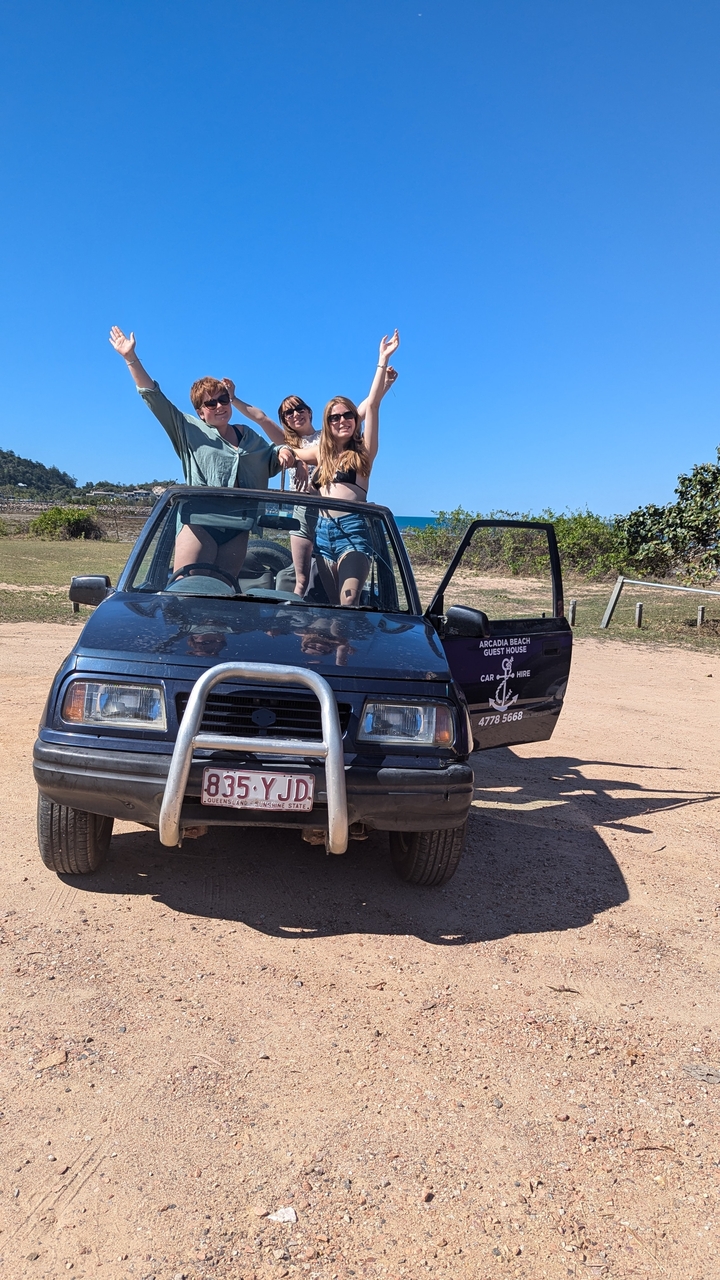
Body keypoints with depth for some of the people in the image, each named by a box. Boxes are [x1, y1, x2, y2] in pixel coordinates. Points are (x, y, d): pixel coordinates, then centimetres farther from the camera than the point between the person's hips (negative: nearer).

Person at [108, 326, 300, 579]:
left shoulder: (249, 436, 23)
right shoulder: (189, 431, 11)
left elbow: (271, 461, 34)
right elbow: (155, 399, 6)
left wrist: (283, 452, 9)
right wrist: (131, 358, 1)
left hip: (238, 527, 4)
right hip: (199, 522, -4)